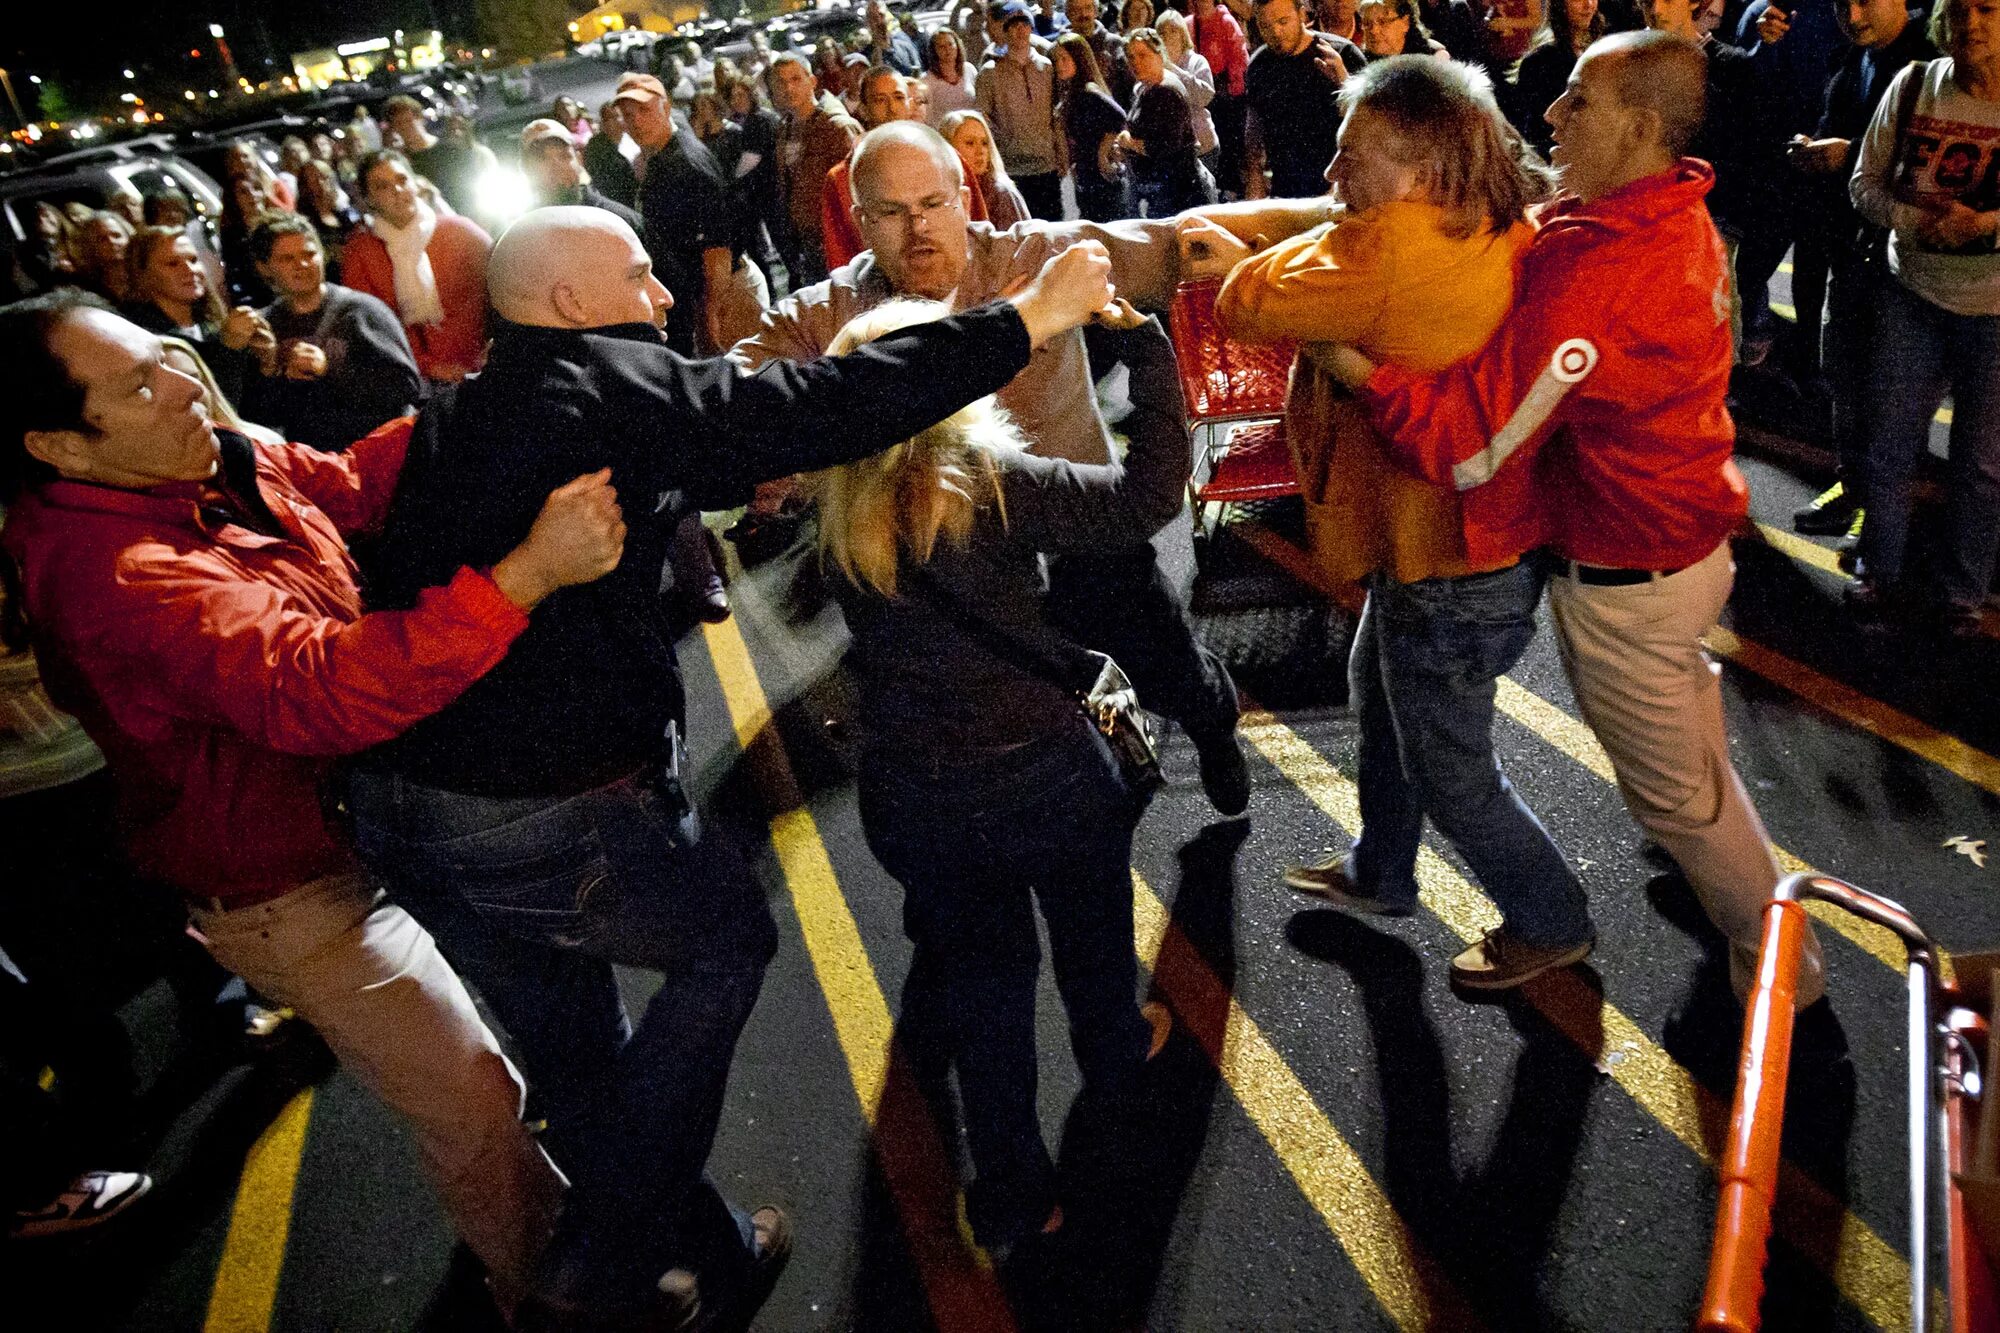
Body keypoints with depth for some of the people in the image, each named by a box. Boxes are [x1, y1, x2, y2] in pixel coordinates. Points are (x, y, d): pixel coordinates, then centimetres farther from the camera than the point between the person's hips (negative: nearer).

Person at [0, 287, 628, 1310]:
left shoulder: (221, 466, -6)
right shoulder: (121, 580, -34)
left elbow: (356, 480, 6)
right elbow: (321, 691, -46)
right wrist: (528, 572, -49)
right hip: (301, 898, -9)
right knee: (480, 1114, 3)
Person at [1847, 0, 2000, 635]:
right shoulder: (1913, 84, -3)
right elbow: (1866, 182, 2)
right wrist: (1917, 222, -16)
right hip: (1913, 296, 2)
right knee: (1888, 447, 11)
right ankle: (1879, 571, 31)